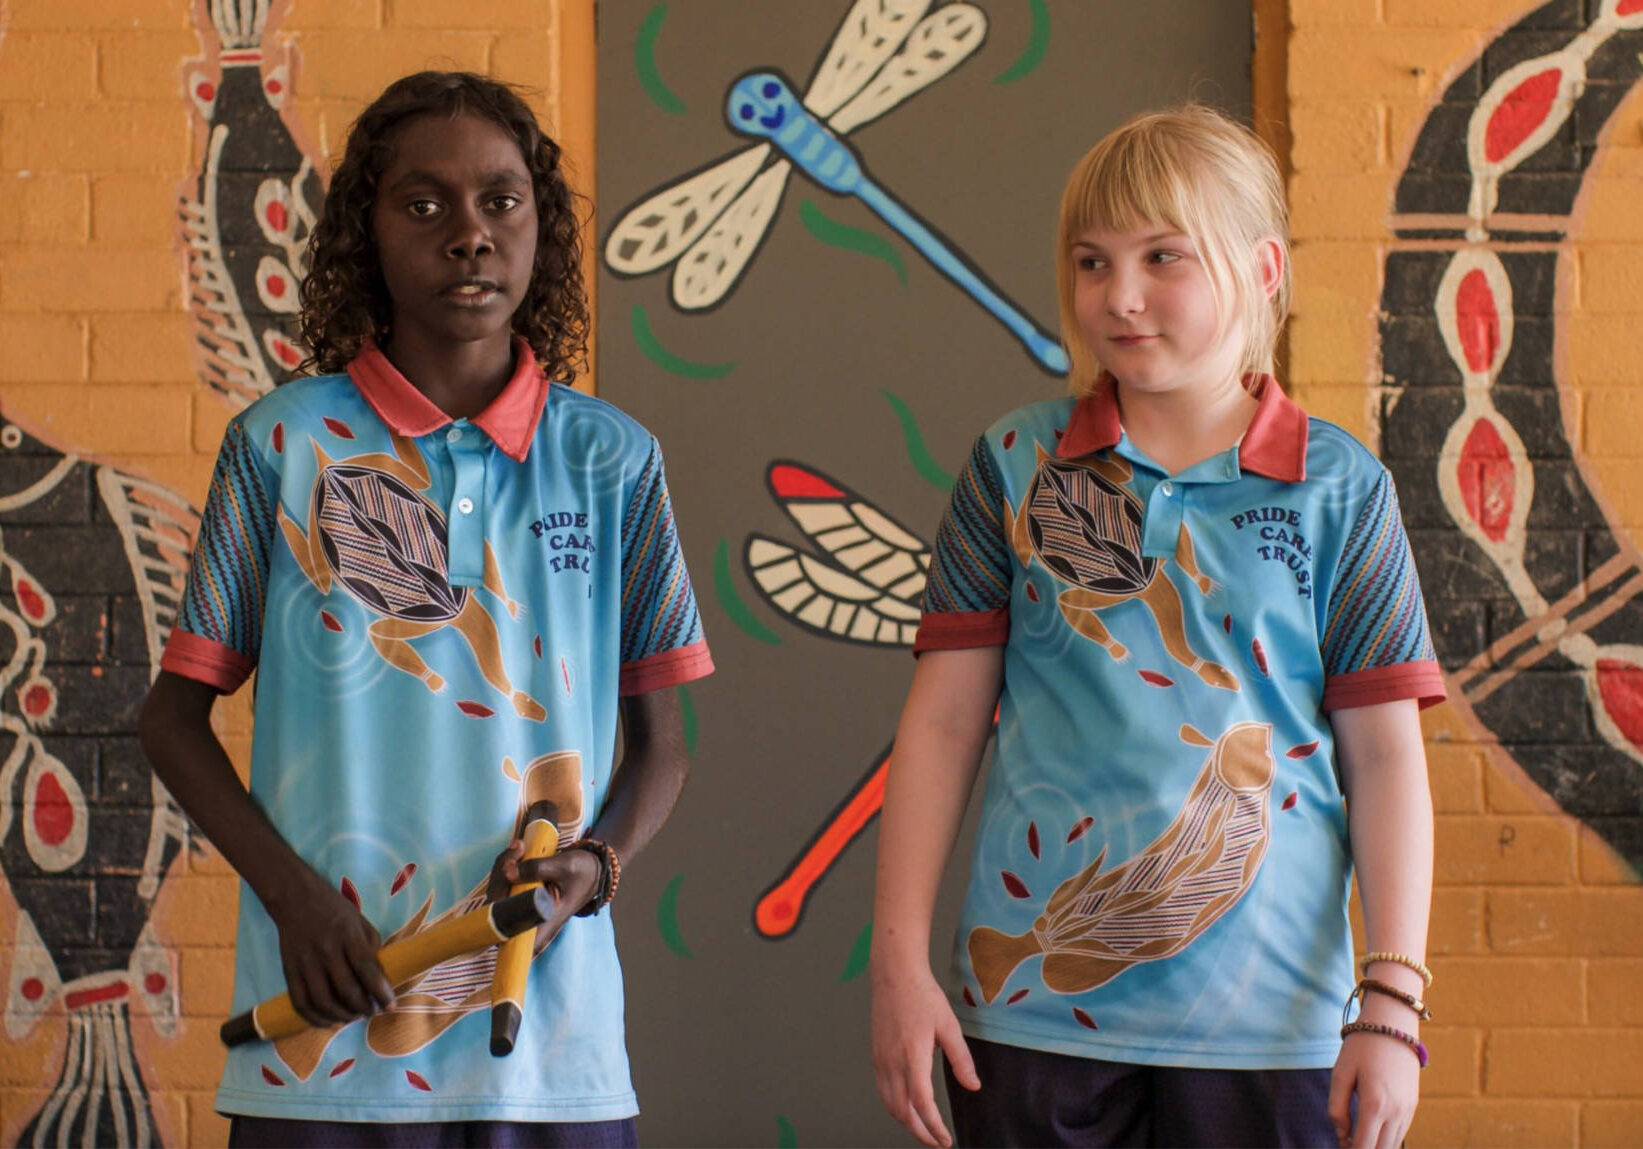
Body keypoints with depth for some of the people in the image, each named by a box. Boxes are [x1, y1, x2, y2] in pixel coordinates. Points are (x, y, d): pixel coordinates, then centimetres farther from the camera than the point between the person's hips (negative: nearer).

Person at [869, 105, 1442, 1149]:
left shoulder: (1339, 488, 1)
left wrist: (1393, 1002, -4)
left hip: (1266, 1016, -1)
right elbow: (944, 721, 5)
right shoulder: (1015, 466, 4)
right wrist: (900, 962, 0)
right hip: (1032, 1003, 1)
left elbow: (1384, 755, 1)